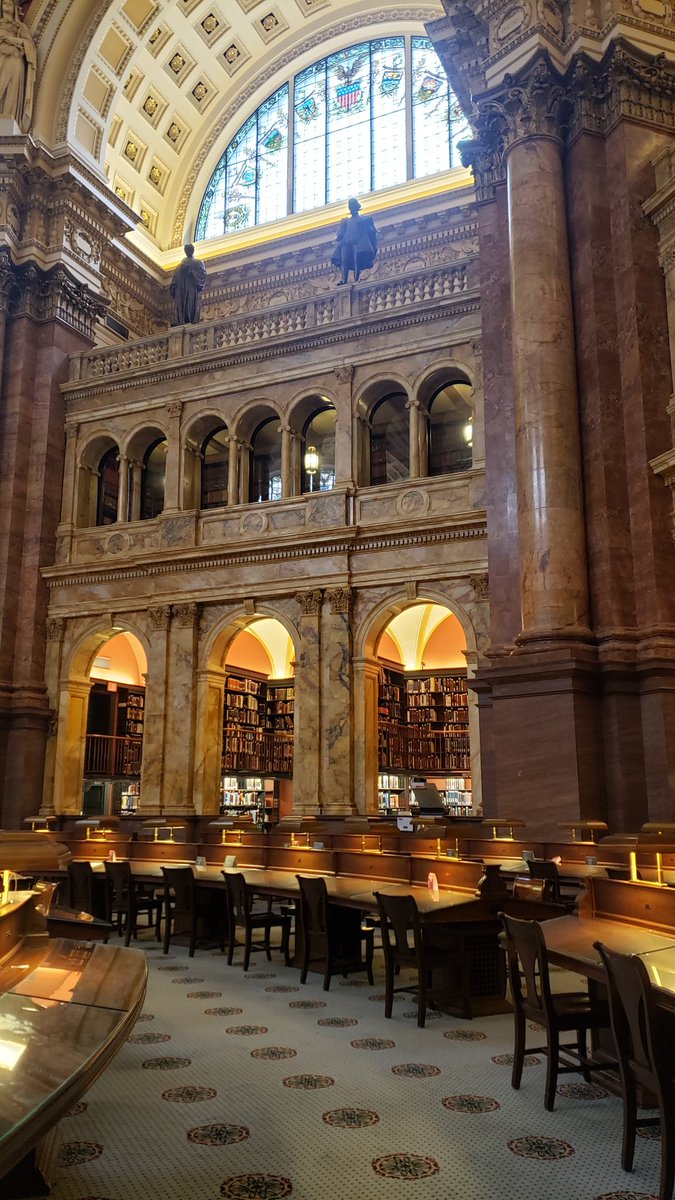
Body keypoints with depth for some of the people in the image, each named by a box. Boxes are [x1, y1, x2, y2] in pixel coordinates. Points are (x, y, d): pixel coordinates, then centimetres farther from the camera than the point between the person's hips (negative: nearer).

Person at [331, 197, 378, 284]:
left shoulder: (365, 219, 21)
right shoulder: (345, 220, 31)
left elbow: (372, 232, 12)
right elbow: (340, 232, 20)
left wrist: (374, 246, -3)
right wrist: (340, 238, -4)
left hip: (359, 243, -2)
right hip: (346, 243, 2)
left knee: (357, 261, -20)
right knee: (344, 262, -19)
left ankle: (356, 281, -29)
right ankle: (344, 281, -30)